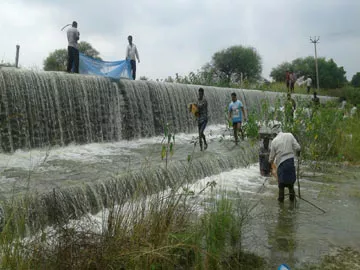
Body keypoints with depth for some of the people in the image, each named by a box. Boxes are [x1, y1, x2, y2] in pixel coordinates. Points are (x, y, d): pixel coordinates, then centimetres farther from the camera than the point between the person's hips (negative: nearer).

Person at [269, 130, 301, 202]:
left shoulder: (274, 141, -1)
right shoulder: (289, 135, 0)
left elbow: (272, 156, 3)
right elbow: (297, 148, -6)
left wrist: (271, 161, 25)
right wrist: (297, 153, 16)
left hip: (280, 163, -1)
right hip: (290, 161, 1)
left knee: (281, 181, 13)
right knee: (291, 180, 16)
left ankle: (281, 198, 21)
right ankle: (292, 197, 25)